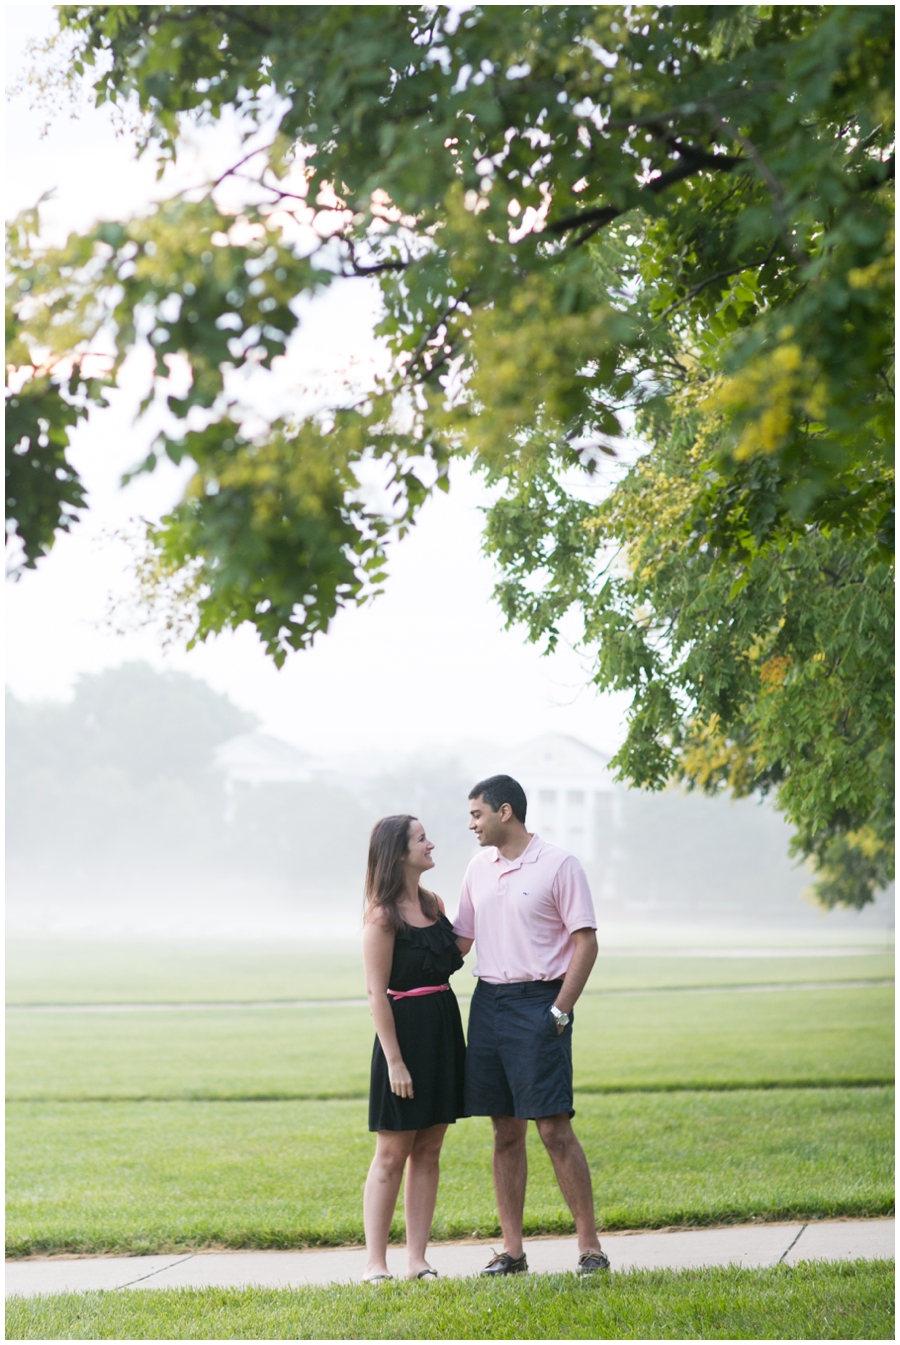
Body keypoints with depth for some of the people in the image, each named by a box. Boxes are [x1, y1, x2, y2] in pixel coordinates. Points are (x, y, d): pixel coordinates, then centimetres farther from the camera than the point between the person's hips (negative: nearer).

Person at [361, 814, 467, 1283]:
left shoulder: (434, 904, 11)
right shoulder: (383, 916, -12)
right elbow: (377, 992, -15)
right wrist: (394, 1059, -17)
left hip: (445, 1032, 7)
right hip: (405, 1032, -7)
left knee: (428, 1152, 7)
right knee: (392, 1153, -3)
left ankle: (417, 1259, 11)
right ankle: (375, 1263, 2)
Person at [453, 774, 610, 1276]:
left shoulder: (558, 864, -5)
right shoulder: (478, 869, 14)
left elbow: (586, 942, -8)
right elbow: (460, 940, 20)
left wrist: (560, 1010, -14)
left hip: (537, 1003, -6)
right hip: (488, 1003, 6)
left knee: (554, 1127, -9)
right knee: (506, 1132, 7)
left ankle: (591, 1245, -2)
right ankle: (512, 1250, 11)